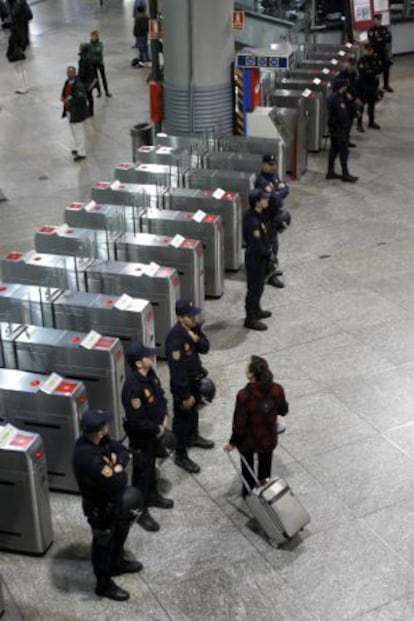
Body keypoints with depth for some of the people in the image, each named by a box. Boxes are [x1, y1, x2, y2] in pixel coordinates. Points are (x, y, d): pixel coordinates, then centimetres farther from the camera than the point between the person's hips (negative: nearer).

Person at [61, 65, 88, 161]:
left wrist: (70, 101, -27)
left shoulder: (78, 85, -23)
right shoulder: (68, 82, 5)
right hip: (69, 111, 9)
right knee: (74, 132, 20)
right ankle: (78, 148, 35)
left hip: (77, 113, -9)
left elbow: (82, 99, -29)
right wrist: (63, 98, 0)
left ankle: (81, 153, 5)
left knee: (78, 132, -2)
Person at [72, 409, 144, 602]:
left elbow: (122, 450, 0)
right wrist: (121, 474, -17)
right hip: (100, 507, -8)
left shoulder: (97, 440, -14)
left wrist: (118, 465, -21)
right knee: (104, 544, 15)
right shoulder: (88, 458, -42)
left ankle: (116, 563, 57)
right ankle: (104, 584, 38)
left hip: (112, 499, 8)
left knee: (119, 532, 30)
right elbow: (117, 484, -38)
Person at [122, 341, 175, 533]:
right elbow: (136, 420, -30)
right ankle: (140, 512, 24)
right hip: (141, 436, -8)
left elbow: (160, 395, 11)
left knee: (151, 465, 27)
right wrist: (156, 429, -18)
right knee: (141, 472, 8)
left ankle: (152, 496, 48)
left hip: (155, 430, 8)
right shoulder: (133, 386, -34)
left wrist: (165, 415, -2)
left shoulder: (149, 373, -7)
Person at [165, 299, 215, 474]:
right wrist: (185, 395, -24)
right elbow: (177, 370, -29)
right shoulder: (175, 337, -32)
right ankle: (181, 456, 21)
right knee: (182, 419, 6)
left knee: (194, 410, 29)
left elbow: (205, 348, 1)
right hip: (182, 383, -8)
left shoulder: (194, 327, -6)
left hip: (195, 378, 8)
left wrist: (197, 339, -22)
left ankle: (193, 437, 53)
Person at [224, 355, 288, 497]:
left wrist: (232, 442, -7)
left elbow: (239, 425, -24)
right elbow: (283, 411, -3)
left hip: (248, 441, -2)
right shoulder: (277, 390, -23)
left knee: (247, 468, 27)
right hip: (268, 439, 2)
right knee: (265, 467, 27)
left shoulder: (244, 395, -34)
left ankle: (248, 493, 48)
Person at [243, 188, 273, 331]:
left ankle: (256, 310, 40)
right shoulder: (253, 221, -30)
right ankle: (250, 319, 14)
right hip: (255, 258, -10)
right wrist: (268, 252, -10)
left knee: (258, 285, 23)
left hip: (260, 257, 10)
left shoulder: (256, 215, 1)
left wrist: (268, 249, 2)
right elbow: (257, 246, -27)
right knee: (255, 287, 2)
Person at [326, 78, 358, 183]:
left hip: (333, 128, 10)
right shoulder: (337, 99, -24)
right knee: (344, 151, -2)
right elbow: (341, 116, -25)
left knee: (334, 149, 15)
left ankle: (330, 172, 20)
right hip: (339, 129, -10)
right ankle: (345, 174, 4)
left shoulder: (332, 97, 8)